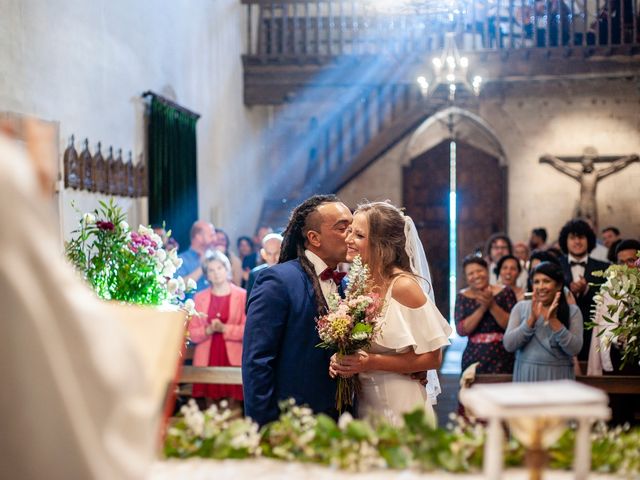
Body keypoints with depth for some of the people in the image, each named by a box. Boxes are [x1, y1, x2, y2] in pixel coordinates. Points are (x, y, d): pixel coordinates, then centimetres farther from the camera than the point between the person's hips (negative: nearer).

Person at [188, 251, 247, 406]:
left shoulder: (242, 295, 3)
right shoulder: (199, 298, 11)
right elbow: (192, 334, 7)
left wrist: (224, 329, -14)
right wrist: (208, 330, -11)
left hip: (233, 360, -2)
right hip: (206, 361, 2)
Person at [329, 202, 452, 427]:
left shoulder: (403, 286, -16)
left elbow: (432, 358, -15)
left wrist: (372, 362, -20)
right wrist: (341, 359, -5)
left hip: (399, 406, -6)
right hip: (364, 403, 6)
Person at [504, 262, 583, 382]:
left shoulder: (572, 311, 2)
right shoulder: (521, 307, 4)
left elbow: (574, 349, -9)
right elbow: (508, 345, -5)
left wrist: (553, 320, -16)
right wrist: (532, 319, -14)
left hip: (558, 378, -1)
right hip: (526, 376, 1)